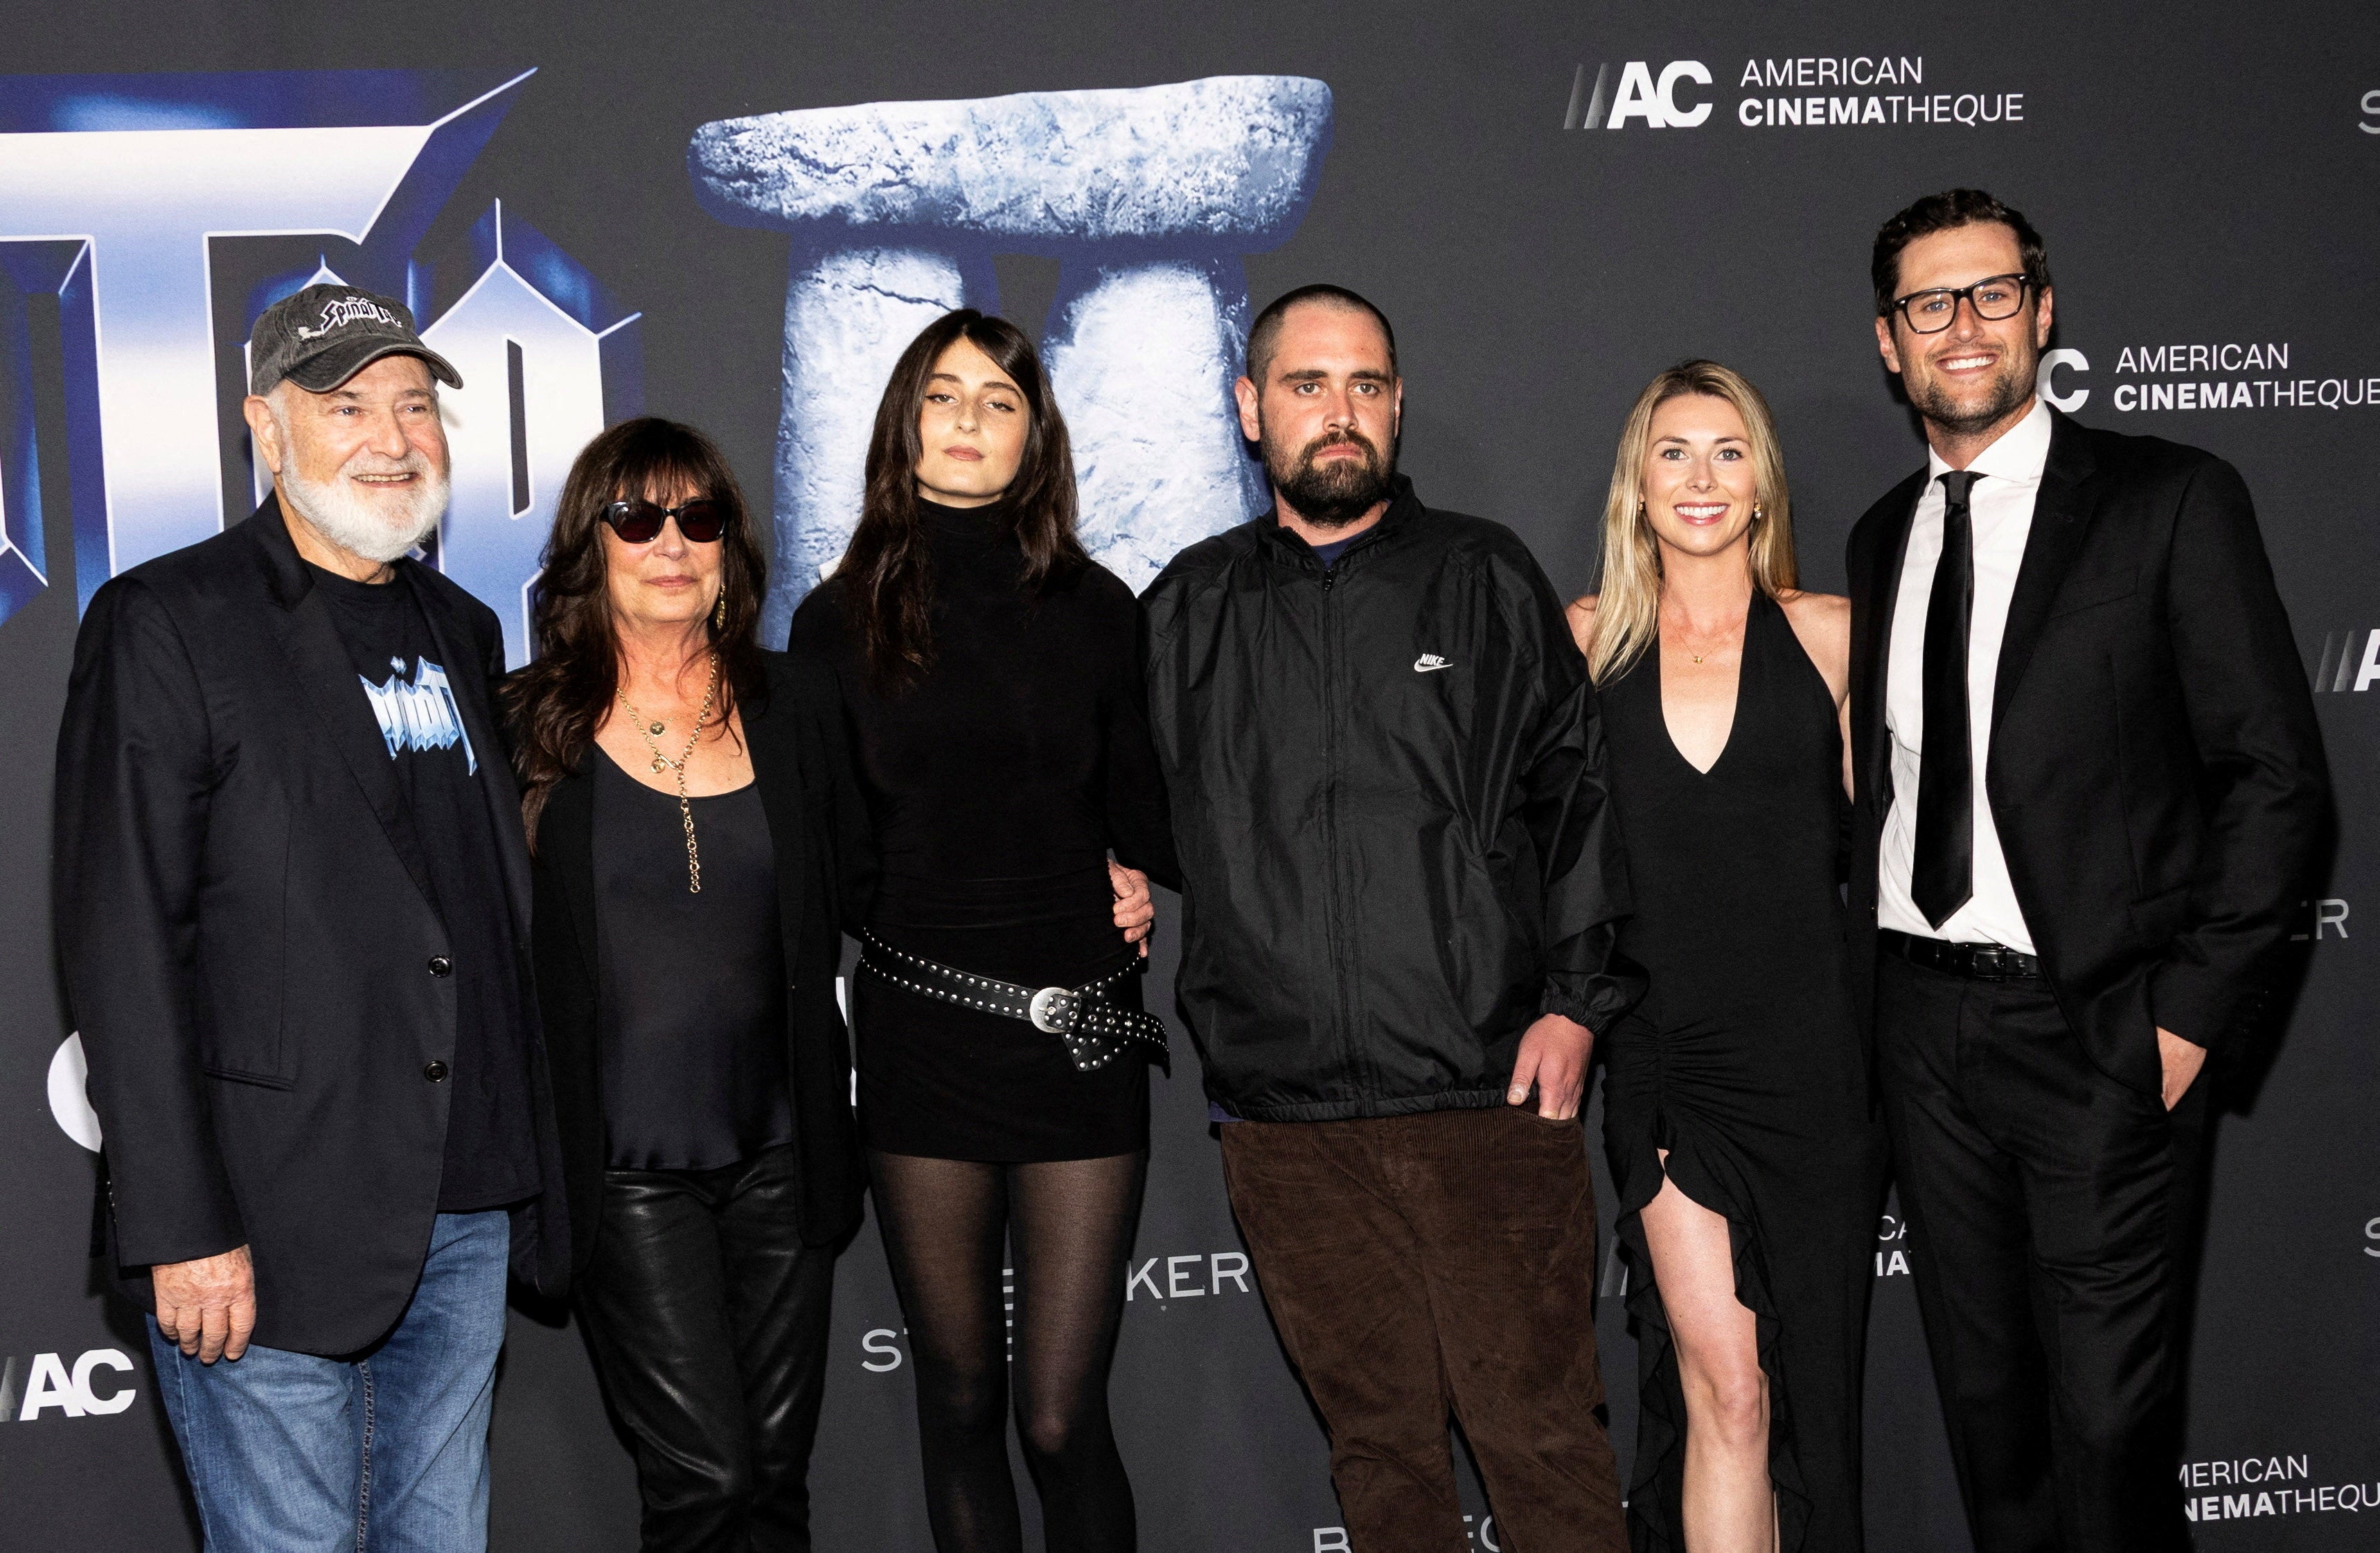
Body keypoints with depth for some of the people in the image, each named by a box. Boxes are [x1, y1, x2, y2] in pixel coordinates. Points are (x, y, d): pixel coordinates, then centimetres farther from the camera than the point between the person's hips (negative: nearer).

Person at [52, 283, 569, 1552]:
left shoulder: (461, 632, 14)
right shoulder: (166, 625, -7)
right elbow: (121, 946, -12)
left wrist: (523, 1167, 15)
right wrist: (179, 1227, -16)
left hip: (468, 1208, 6)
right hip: (277, 1225, -6)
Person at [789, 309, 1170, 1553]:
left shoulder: (1093, 609, 7)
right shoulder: (840, 620, 6)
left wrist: (1135, 880, -1)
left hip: (1080, 1028, 0)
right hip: (920, 1032, 1)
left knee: (1061, 1416, -3)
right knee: (959, 1397, 10)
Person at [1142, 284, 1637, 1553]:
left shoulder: (1485, 579, 7)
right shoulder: (1188, 610, 10)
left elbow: (1577, 792, 5)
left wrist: (1576, 1002, -2)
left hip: (1491, 1099, -1)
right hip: (1288, 1120, 2)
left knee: (1537, 1428, 0)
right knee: (1377, 1441, 10)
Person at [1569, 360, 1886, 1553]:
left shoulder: (1831, 636, 4)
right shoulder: (1586, 640, 5)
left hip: (1811, 1053, 1)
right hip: (1661, 1054, 0)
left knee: (1807, 1383, 9)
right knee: (1724, 1384, -6)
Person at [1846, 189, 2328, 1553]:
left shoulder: (2171, 502, -5)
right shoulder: (1885, 536, 12)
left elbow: (2277, 779, -7)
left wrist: (2193, 1014, -12)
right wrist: (1871, 992, 7)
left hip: (2101, 1031, -5)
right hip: (1921, 1020, 5)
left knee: (2110, 1428, -3)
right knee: (1985, 1403, 14)